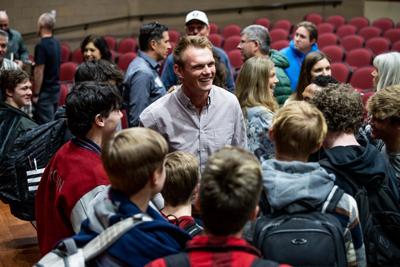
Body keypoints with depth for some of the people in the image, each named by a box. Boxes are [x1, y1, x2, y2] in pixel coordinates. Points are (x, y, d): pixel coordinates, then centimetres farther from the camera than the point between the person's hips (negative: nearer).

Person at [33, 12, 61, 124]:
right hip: (55, 88, 8)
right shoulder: (56, 43, 7)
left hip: (45, 91, -8)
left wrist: (35, 94, -14)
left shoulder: (41, 45, -18)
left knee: (45, 124, -5)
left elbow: (39, 72, -18)